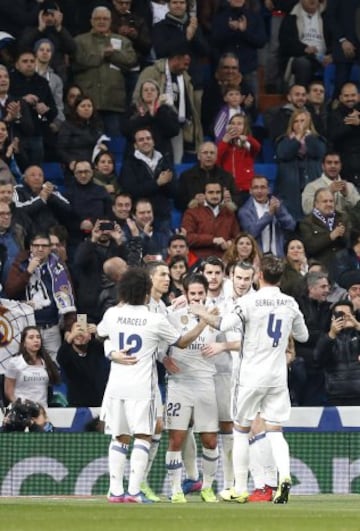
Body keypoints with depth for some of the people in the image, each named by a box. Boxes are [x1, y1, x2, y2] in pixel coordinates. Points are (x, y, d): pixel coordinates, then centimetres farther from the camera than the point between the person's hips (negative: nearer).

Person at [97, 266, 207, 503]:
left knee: (120, 437, 11)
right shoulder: (156, 320, -7)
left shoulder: (112, 314, 2)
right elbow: (182, 342, 8)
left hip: (116, 385, 4)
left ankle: (115, 490, 6)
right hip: (141, 387, -4)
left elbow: (101, 335, 25)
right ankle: (134, 490, -9)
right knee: (142, 437, 1)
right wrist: (204, 323, 18)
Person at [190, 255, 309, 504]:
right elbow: (303, 336, 16)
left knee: (241, 430, 9)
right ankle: (285, 476, -20)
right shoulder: (290, 304, 4)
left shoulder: (251, 301, -11)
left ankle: (240, 489, 10)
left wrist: (202, 313, -5)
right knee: (275, 431, 5)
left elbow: (223, 324, -21)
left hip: (252, 375, -4)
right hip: (278, 377, 4)